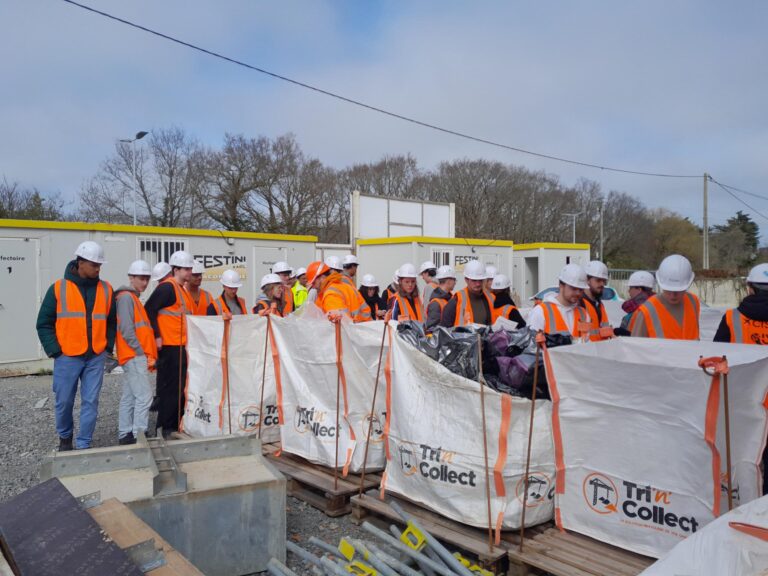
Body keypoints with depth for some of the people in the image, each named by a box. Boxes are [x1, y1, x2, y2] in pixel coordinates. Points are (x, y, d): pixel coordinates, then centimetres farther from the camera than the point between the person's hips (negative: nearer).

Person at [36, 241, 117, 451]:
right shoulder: (59, 288, -3)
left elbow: (112, 322, 15)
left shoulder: (106, 289, 5)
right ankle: (65, 437, 35)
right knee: (64, 402, 9)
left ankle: (83, 445, 13)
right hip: (67, 357, -2)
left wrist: (108, 347, 6)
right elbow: (44, 323, 1)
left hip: (96, 357, 2)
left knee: (90, 402, 3)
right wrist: (54, 351, -6)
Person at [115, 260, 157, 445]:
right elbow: (126, 330, -18)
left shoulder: (133, 298, 21)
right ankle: (139, 437, -11)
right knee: (144, 396, -12)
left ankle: (125, 435, 15)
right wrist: (142, 353, -16)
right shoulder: (126, 297, -9)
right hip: (135, 356, -10)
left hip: (135, 356, 10)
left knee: (129, 397, 11)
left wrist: (148, 354, 15)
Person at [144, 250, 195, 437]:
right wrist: (157, 336, -19)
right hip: (169, 346, -10)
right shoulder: (167, 287, -13)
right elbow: (149, 310, -19)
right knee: (170, 387, -4)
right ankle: (165, 428, 5)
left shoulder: (181, 289, 17)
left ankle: (176, 424, 25)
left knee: (180, 387, 14)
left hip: (180, 346, 10)